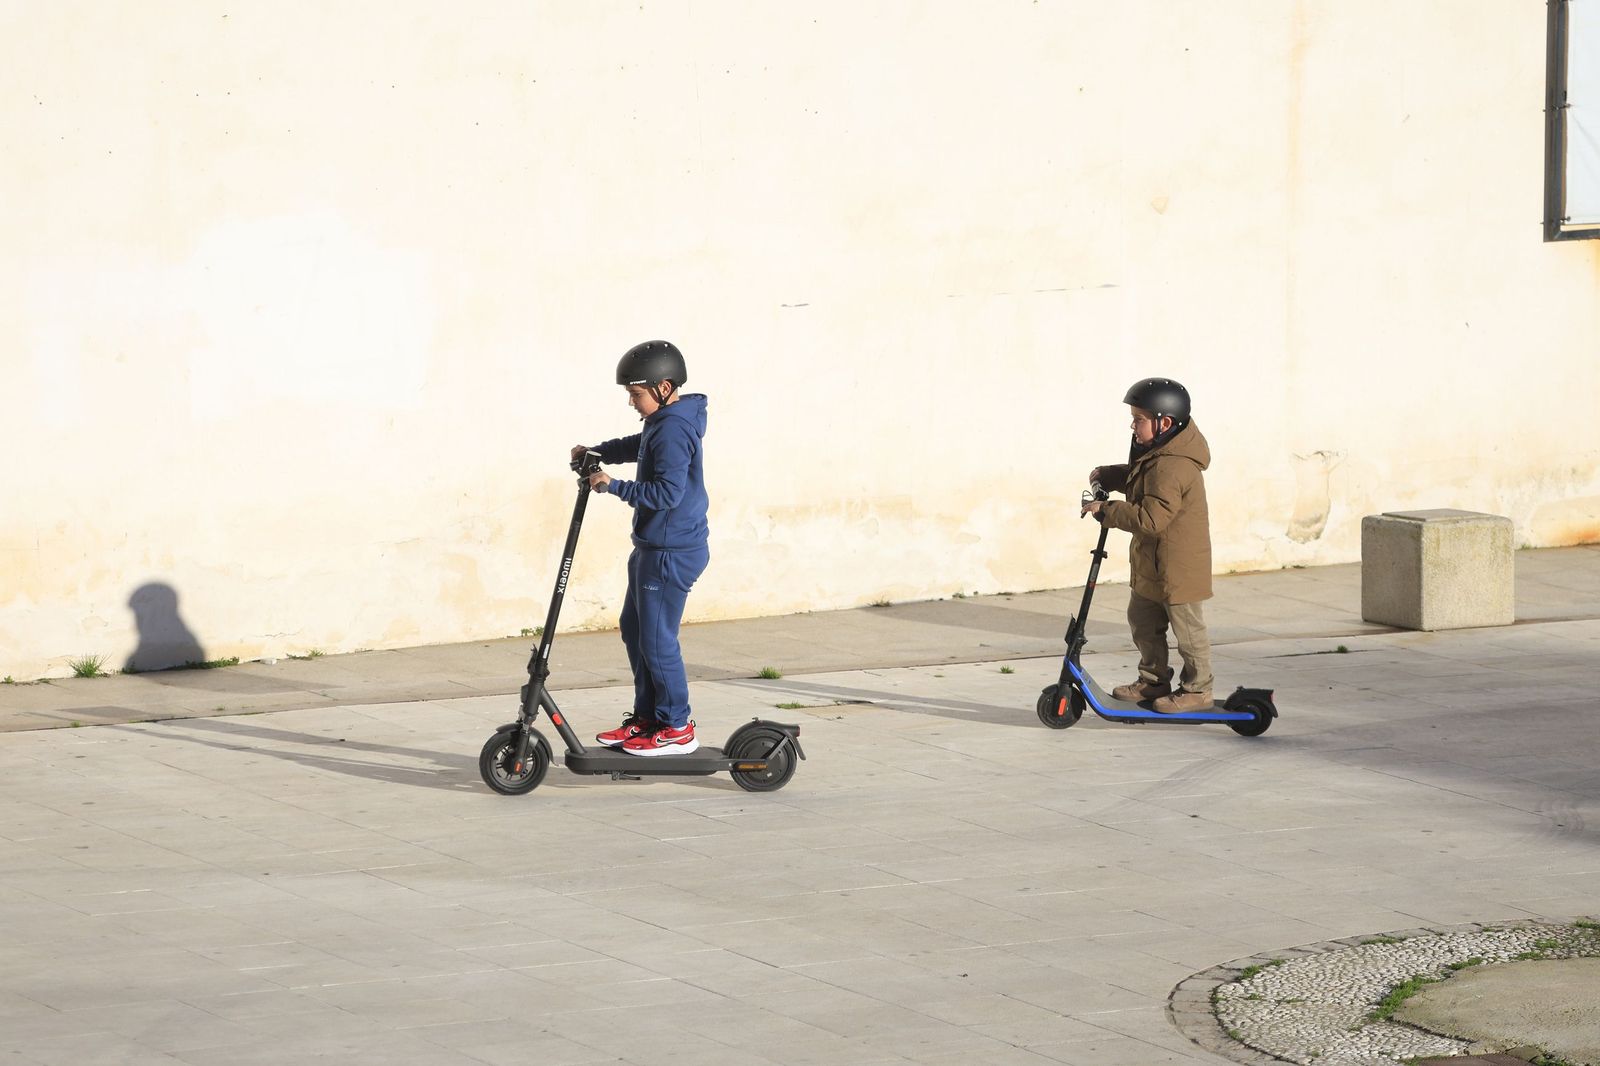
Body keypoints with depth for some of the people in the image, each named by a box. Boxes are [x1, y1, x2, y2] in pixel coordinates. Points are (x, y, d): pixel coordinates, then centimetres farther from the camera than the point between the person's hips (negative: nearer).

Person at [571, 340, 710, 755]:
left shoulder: (673, 431, -22)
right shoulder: (663, 423, 11)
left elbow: (667, 493, -28)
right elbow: (638, 446, 32)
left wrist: (614, 486, -21)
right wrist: (597, 452, 20)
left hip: (671, 553, -11)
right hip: (653, 547, 11)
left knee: (657, 639, -5)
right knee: (634, 628, 17)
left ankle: (677, 729, 3)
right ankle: (646, 717, 25)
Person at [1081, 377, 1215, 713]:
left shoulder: (1172, 468, -28)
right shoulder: (1156, 455, 6)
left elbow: (1151, 518, -31)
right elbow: (1134, 478, 25)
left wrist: (1105, 510, -25)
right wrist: (1106, 476, 7)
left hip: (1178, 567, -11)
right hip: (1152, 564, 11)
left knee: (1187, 628, 3)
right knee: (1143, 621, 19)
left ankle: (1197, 689, 14)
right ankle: (1153, 681, 31)